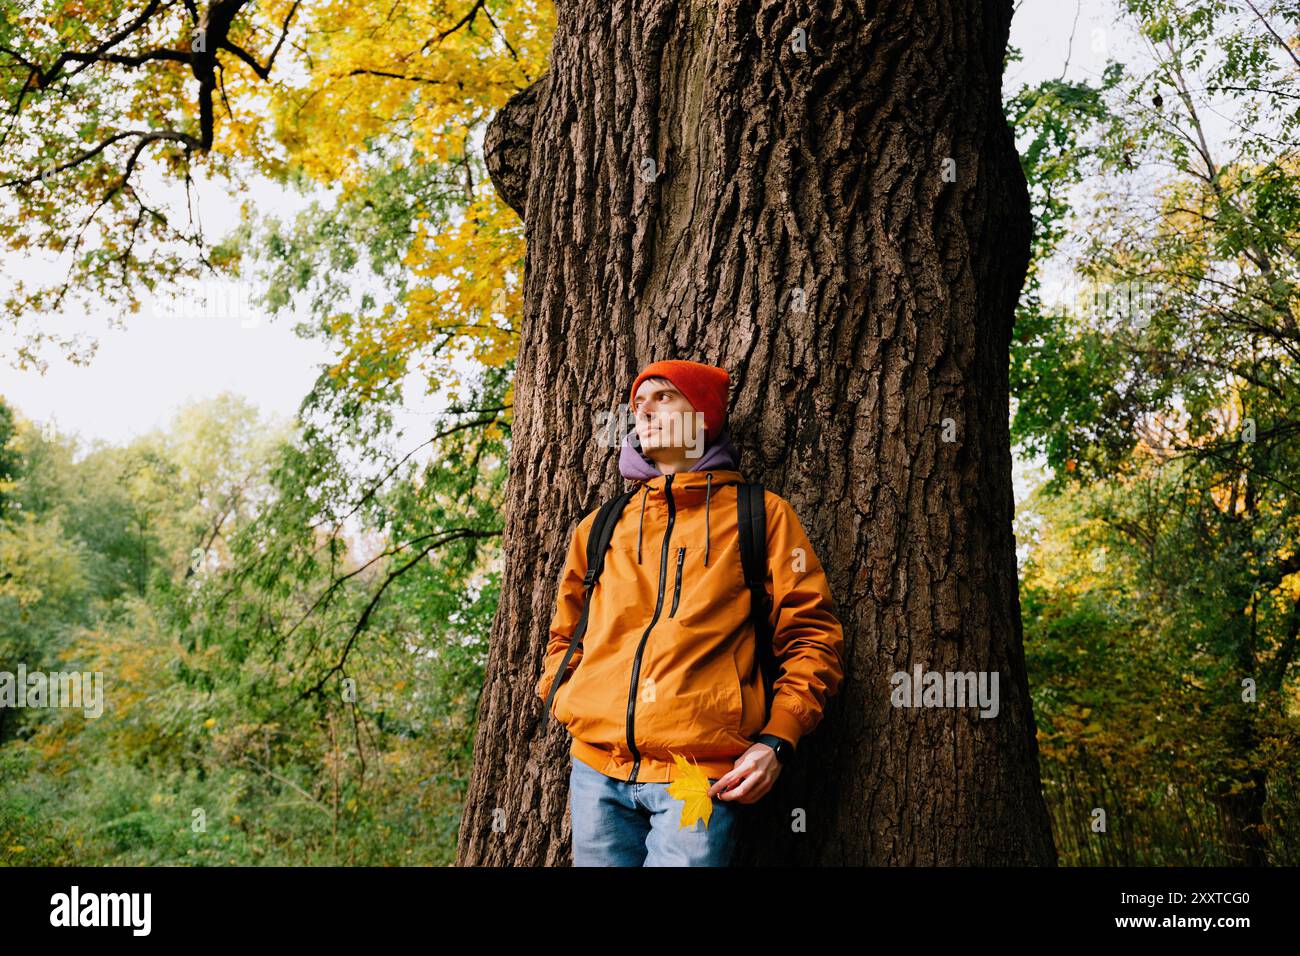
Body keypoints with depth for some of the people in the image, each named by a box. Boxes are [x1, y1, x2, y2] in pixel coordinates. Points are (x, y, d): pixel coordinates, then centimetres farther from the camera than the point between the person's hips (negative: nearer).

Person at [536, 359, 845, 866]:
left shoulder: (761, 514, 7)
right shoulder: (599, 527, 17)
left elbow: (812, 634, 3)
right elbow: (565, 636, 26)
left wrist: (776, 741, -7)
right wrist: (565, 698, 7)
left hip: (701, 773, -3)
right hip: (597, 771, 4)